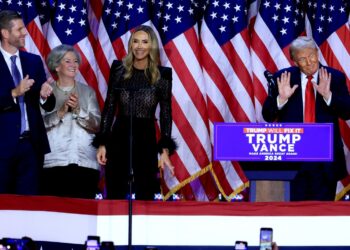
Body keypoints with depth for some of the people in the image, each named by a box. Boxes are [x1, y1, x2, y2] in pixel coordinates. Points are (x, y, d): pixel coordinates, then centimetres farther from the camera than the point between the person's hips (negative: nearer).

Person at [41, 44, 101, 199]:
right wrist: (61, 112, -14)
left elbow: (97, 126, 5)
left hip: (86, 162, 2)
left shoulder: (87, 91, 13)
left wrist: (78, 110, -10)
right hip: (54, 162, -2)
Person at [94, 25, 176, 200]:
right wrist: (102, 143, 0)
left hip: (146, 139, -1)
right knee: (114, 196, 4)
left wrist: (165, 150, -7)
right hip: (119, 137, 1)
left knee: (145, 197, 2)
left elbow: (166, 114, 0)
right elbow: (109, 107, 6)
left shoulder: (162, 75, 0)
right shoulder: (119, 70, 3)